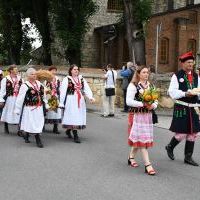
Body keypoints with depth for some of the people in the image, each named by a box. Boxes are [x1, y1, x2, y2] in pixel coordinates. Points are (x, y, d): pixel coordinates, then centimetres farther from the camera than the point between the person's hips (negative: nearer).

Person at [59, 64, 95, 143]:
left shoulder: (82, 79, 12)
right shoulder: (66, 79, -3)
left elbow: (87, 88, -1)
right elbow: (63, 91, -6)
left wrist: (90, 97, -19)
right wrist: (61, 102, -10)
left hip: (80, 100, 5)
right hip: (70, 100, -5)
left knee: (79, 117, 7)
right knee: (73, 117, -9)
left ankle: (68, 130, 27)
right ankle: (75, 136, -6)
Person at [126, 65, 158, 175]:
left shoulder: (150, 85, 10)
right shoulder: (133, 85, -8)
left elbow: (155, 100, 13)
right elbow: (129, 101, -16)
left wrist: (153, 105, -10)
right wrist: (143, 104, -21)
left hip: (147, 115, 6)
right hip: (136, 115, -6)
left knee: (138, 138, 12)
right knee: (142, 138, -7)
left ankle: (131, 157, 32)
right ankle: (147, 165, -7)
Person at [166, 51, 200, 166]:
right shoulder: (177, 76, -4)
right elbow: (172, 92, -12)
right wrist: (185, 94, -24)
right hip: (181, 108, -6)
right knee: (181, 134, -4)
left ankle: (188, 157, 20)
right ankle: (170, 147, 25)